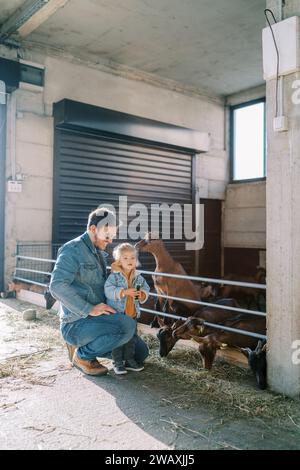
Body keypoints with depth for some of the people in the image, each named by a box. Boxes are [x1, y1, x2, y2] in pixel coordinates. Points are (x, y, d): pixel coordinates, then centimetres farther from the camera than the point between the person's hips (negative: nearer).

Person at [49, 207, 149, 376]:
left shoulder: (100, 254, 15)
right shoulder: (73, 249, -13)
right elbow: (57, 285, -27)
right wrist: (89, 310, -29)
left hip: (97, 319, 9)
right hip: (76, 324, -9)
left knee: (141, 353, 10)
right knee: (127, 325, -32)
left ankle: (85, 346, 16)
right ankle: (83, 355, -8)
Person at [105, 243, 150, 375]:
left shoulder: (138, 277, 4)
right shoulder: (114, 276, -12)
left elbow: (146, 288, 8)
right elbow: (108, 290, -22)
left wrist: (142, 294, -14)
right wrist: (124, 292, -30)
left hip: (132, 314, 5)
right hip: (116, 313, -5)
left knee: (132, 338, 14)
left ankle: (129, 360, 29)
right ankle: (118, 363, 15)